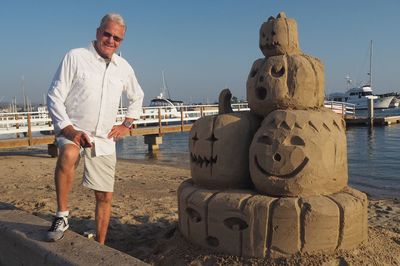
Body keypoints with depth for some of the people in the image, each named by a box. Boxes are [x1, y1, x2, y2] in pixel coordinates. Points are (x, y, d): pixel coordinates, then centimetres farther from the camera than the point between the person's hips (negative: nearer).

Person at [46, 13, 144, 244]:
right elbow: (54, 96, -8)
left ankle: (100, 245, 23)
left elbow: (137, 97, 24)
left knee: (105, 196, 6)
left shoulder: (124, 67, 8)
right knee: (68, 154, -39)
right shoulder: (76, 57, -5)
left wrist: (126, 125, 12)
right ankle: (62, 216, -19)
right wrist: (68, 129, -19)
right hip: (73, 131, -4)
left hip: (105, 140, 4)